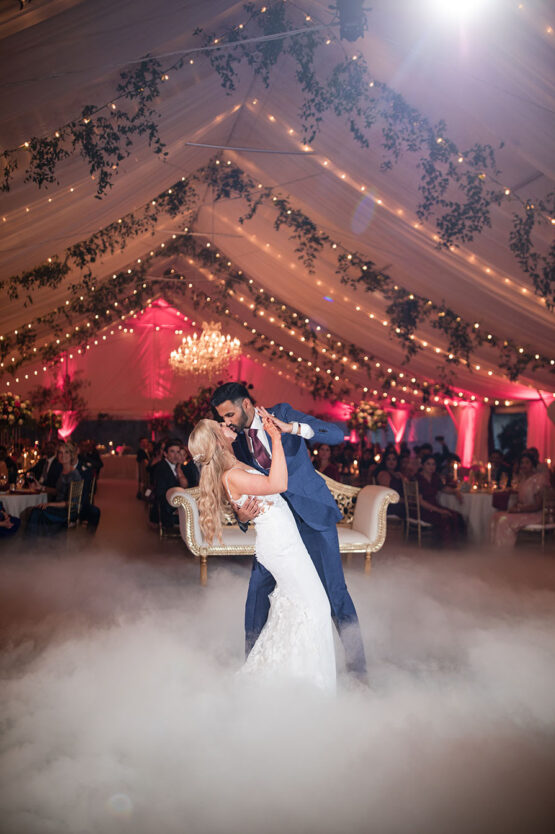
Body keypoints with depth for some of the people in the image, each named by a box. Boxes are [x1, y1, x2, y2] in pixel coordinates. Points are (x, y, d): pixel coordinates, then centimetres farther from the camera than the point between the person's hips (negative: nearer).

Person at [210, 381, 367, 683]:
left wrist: (292, 428, -30)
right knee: (258, 589, 4)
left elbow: (336, 434, -16)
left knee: (333, 589, -2)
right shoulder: (237, 441, 4)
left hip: (311, 513, -4)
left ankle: (357, 667, 14)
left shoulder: (282, 413, -7)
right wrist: (242, 515, -18)